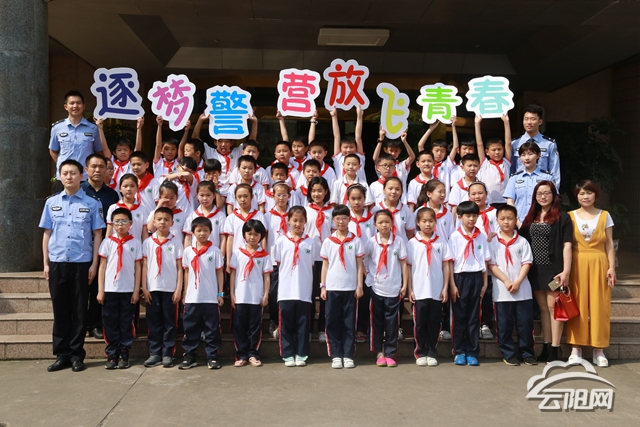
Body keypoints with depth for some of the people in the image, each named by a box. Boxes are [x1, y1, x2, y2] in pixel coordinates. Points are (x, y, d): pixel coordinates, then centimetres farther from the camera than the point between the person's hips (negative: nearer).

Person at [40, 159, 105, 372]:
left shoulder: (91, 203, 0)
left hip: (82, 263, -2)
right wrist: (45, 263, 5)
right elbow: (47, 234, 10)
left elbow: (97, 234, 1)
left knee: (79, 310, 4)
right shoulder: (51, 203, 8)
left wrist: (94, 264, -4)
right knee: (60, 310, 8)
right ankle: (62, 355, 17)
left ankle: (76, 355, 14)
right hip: (57, 263, 2)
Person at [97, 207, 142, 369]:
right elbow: (102, 266, 4)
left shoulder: (135, 243, 3)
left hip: (128, 290, 0)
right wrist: (100, 290, -1)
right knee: (110, 324, 5)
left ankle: (124, 355, 14)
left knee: (126, 324, 6)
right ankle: (111, 355, 14)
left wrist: (136, 290, -1)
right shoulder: (107, 242, 5)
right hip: (110, 289, 1)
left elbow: (138, 268, 3)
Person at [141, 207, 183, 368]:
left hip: (170, 289, -2)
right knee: (154, 323, 7)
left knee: (170, 323, 4)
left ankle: (168, 354, 12)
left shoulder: (176, 242, 1)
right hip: (153, 288, 2)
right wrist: (144, 288, 0)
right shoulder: (148, 242, 6)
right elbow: (145, 266, 6)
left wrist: (179, 289, -5)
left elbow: (179, 267, 0)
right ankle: (154, 354, 16)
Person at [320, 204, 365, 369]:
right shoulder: (328, 242, 5)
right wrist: (322, 286, 2)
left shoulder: (355, 241, 3)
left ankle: (348, 355, 11)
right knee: (333, 322, 3)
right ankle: (336, 355, 12)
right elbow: (325, 264, 7)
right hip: (332, 287, 1)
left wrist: (359, 286, -3)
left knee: (349, 323, 4)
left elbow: (359, 264, 3)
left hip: (350, 287, -1)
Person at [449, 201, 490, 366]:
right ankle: (459, 352, 14)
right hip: (460, 277, -2)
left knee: (474, 317, 6)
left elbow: (485, 261, 8)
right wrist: (452, 285, -8)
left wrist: (484, 283, 3)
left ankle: (472, 352, 14)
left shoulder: (481, 236, 6)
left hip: (476, 278, 2)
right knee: (459, 316, 4)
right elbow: (450, 262, -4)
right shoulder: (455, 236, -2)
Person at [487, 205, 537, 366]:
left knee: (525, 323, 5)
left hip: (522, 289, 1)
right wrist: (506, 281, -13)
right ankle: (508, 354, 15)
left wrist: (517, 282, -13)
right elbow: (492, 265, -3)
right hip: (501, 291, -1)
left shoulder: (522, 241, 5)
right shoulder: (493, 242, 2)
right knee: (504, 324, 5)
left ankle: (527, 353, 17)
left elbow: (526, 263, 0)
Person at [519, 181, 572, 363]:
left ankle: (555, 349, 3)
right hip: (535, 269, 5)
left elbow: (567, 245, -8)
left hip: (553, 269, -5)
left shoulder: (562, 217, -2)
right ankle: (546, 347, 17)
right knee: (543, 308, 10)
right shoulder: (530, 218, 13)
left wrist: (566, 270, -15)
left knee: (553, 306, -4)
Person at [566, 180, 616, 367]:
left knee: (599, 306, 1)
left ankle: (599, 350, 10)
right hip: (578, 264, -1)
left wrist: (612, 267, -2)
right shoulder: (570, 216, 5)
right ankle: (576, 348, 5)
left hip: (599, 264, 1)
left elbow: (609, 244, 6)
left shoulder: (605, 216, 7)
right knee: (577, 306, -1)